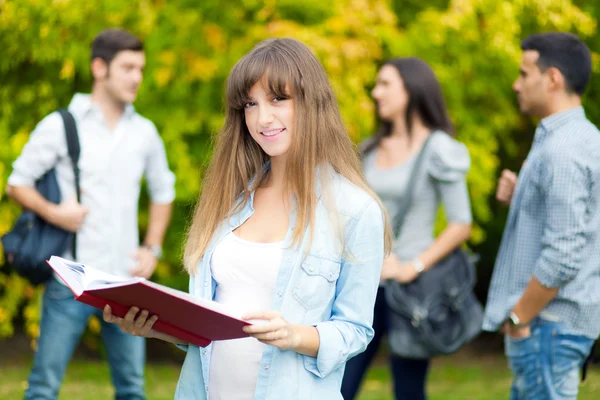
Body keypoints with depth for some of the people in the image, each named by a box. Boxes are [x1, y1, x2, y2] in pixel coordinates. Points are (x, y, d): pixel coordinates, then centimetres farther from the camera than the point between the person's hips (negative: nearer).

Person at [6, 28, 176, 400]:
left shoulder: (145, 132, 9)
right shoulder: (60, 126, -2)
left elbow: (163, 192, 21)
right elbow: (17, 182, 2)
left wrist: (152, 248, 10)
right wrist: (51, 212, -16)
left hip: (125, 282, 4)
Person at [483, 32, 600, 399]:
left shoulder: (563, 150, -19)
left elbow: (563, 255, -25)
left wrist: (519, 317, -16)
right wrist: (520, 199, 6)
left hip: (549, 321, -10)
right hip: (563, 317, 10)